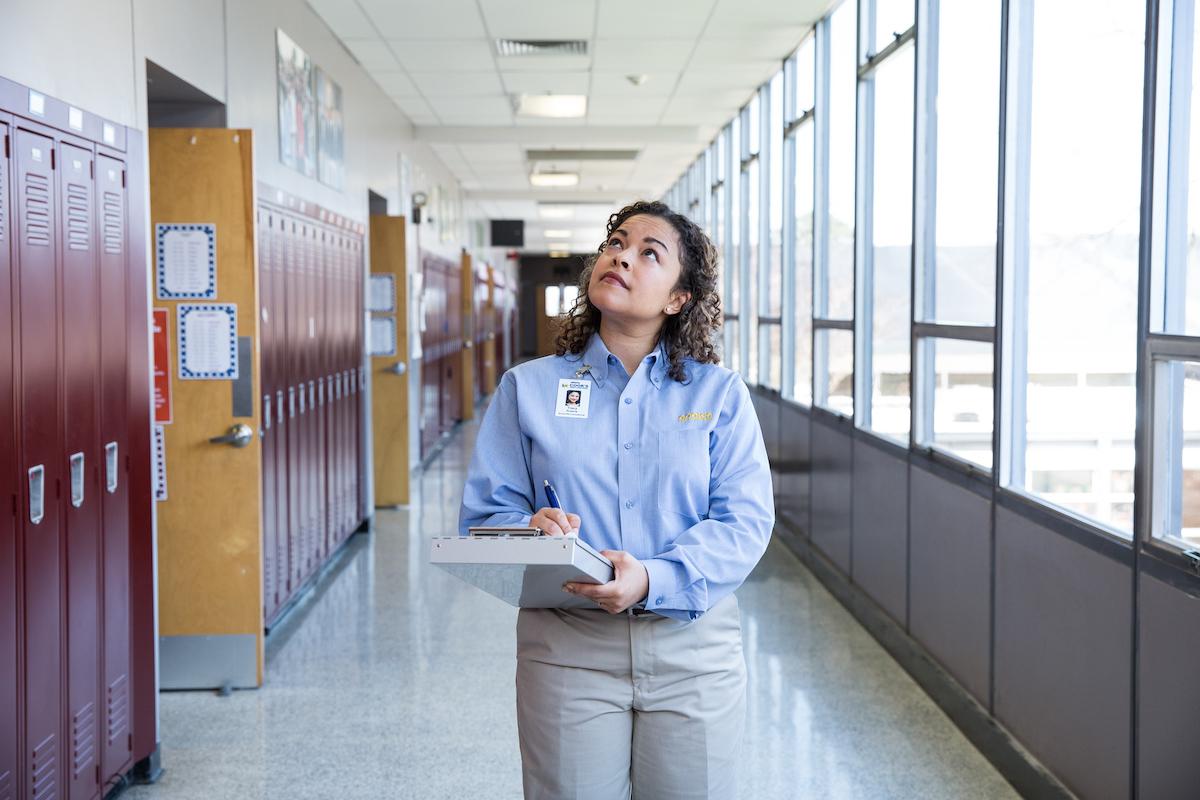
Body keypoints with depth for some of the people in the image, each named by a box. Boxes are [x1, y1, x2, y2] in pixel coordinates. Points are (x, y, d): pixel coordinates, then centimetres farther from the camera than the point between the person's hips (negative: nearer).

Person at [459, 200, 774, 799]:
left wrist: (653, 579, -21)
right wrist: (530, 531, -21)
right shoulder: (528, 388, 6)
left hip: (692, 644, 0)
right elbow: (483, 514, 3)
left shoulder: (720, 394, 4)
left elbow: (745, 522, -5)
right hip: (566, 647, 0)